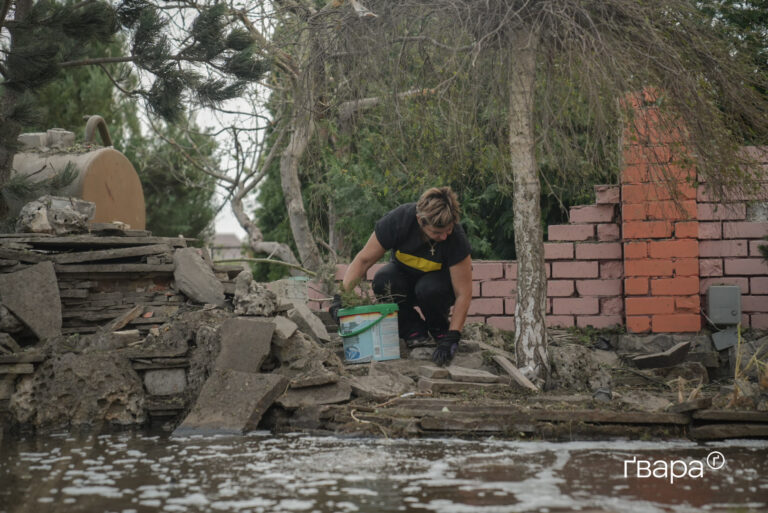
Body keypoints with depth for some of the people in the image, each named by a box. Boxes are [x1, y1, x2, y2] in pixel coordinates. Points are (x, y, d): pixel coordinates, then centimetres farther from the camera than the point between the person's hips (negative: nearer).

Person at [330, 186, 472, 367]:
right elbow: (364, 259, -21)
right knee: (383, 281, -33)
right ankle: (413, 331, -9)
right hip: (404, 274, 2)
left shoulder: (455, 237, -33)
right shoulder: (399, 220, -31)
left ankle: (440, 329, -5)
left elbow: (463, 293, -28)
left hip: (439, 279, -2)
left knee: (429, 288, -37)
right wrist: (342, 295, -33)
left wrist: (451, 337, -34)